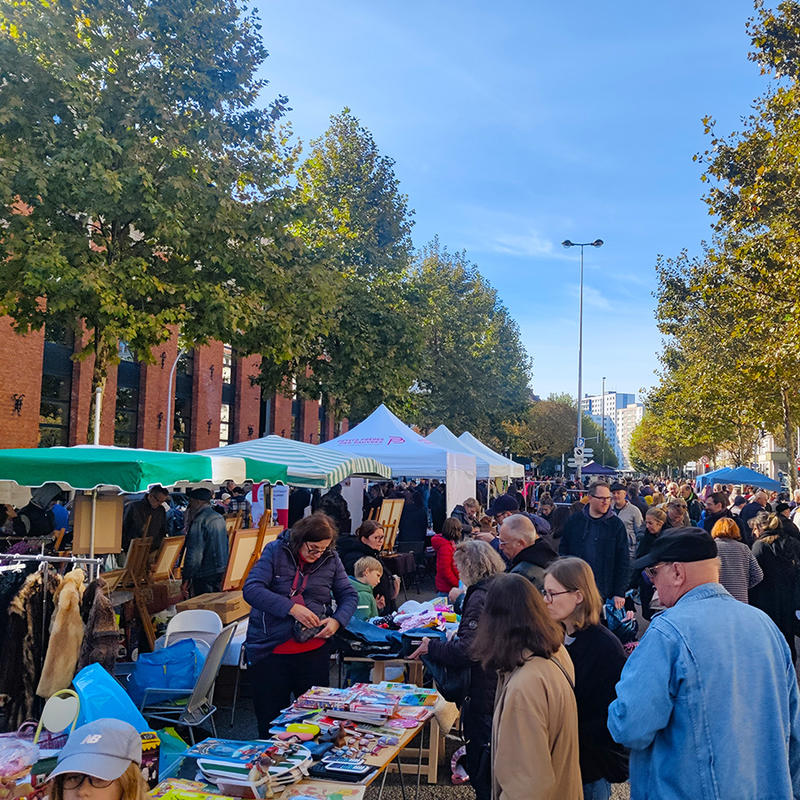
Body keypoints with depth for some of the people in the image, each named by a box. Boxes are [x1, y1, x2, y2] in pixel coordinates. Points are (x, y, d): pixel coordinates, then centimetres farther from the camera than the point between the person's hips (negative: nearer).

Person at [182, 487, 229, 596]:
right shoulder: (219, 518, 11)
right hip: (222, 573, 9)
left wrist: (187, 578, -13)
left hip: (205, 576, -9)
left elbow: (194, 554, -20)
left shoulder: (198, 522, -16)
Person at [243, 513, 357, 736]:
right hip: (270, 649, -2)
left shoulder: (331, 559, 2)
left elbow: (349, 595, 10)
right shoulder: (275, 551, -7)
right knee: (269, 719, 9)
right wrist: (291, 608, -24)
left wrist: (337, 620, -10)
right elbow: (251, 589, -17)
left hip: (314, 649, 2)